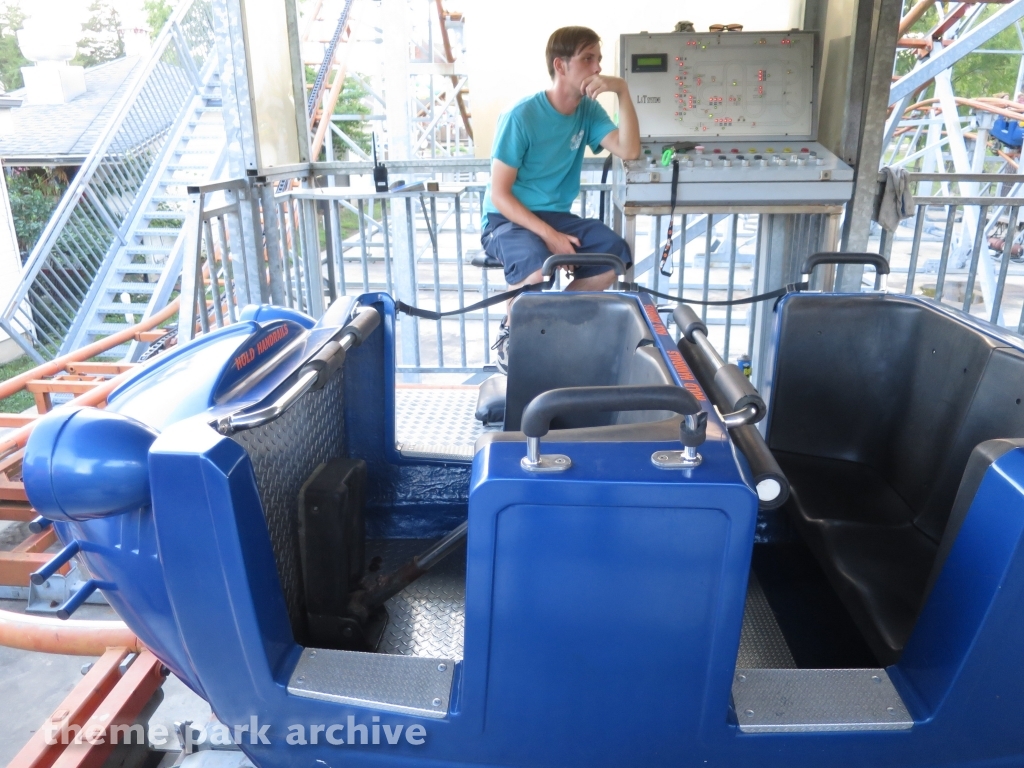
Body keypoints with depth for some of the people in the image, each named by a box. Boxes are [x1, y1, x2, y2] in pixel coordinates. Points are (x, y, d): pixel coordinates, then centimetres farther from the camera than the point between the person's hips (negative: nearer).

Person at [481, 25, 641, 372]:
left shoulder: (589, 110, 1)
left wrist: (623, 91, -21)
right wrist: (548, 235, -25)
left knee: (616, 254, -18)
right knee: (537, 264, -38)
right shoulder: (521, 116, -16)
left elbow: (629, 151, -13)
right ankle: (509, 333, -7)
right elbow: (499, 194, -17)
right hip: (507, 219, -6)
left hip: (556, 215, 6)